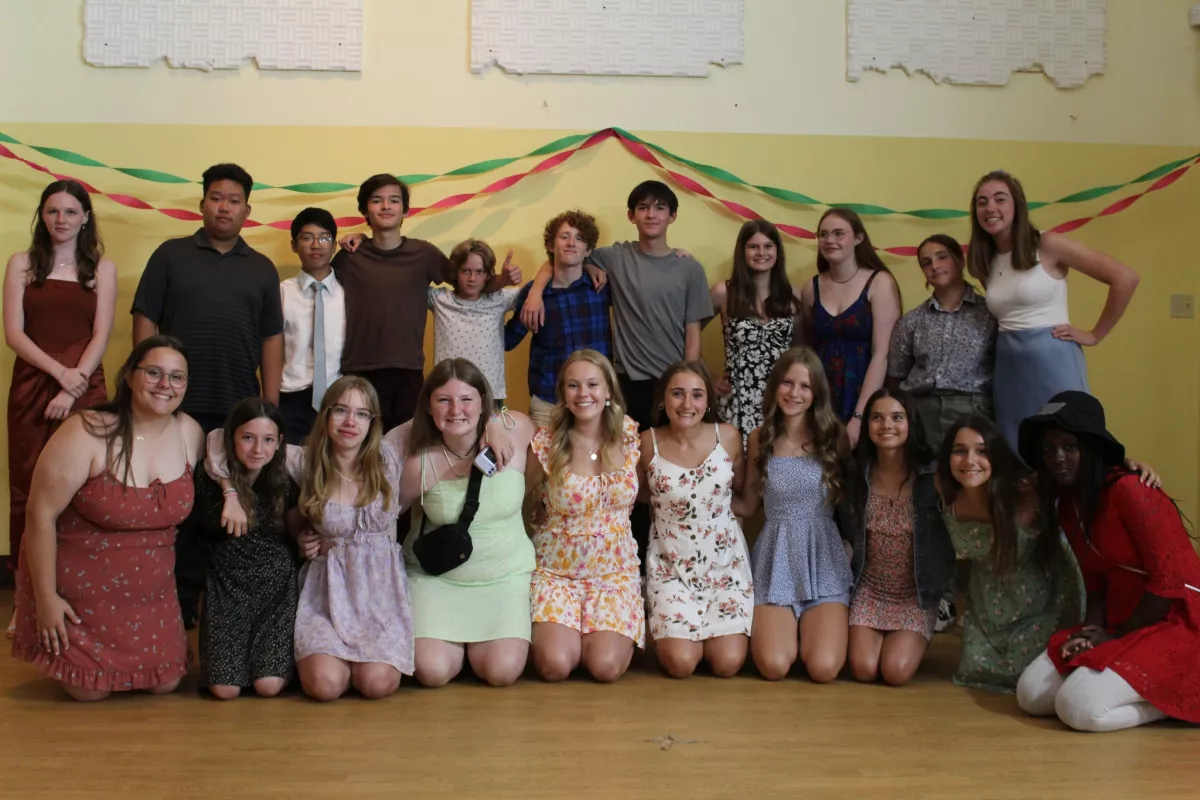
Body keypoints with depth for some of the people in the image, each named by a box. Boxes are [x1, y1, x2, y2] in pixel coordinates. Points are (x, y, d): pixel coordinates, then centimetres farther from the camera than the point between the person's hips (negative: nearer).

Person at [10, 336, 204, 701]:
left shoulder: (191, 434, -6)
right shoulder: (86, 434, -22)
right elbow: (41, 515, -18)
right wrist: (45, 598, -16)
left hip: (150, 591, 5)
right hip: (79, 589, -4)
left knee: (165, 684, 6)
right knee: (91, 691, 2)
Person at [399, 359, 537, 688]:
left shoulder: (517, 429, -13)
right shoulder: (420, 463, -14)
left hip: (504, 575, 1)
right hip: (436, 576, 0)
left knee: (503, 672, -17)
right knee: (433, 672, -17)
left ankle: (476, 642, 19)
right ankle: (455, 639, 19)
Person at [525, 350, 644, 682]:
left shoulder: (629, 437, -3)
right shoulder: (546, 443, -8)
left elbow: (643, 495, 11)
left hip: (615, 571, 1)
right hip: (555, 571, -1)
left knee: (606, 667, -20)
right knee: (555, 666, -21)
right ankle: (546, 632, 15)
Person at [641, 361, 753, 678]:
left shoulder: (728, 437, -8)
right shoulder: (648, 442, -10)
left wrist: (717, 503, -1)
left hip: (725, 559, 1)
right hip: (670, 563, -1)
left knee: (728, 663, -12)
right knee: (680, 663, -16)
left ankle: (716, 629, 22)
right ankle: (667, 631, 18)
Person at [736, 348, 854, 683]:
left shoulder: (834, 436, 1)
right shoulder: (760, 439, 5)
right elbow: (747, 505, 10)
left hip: (823, 557, -1)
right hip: (776, 558, 1)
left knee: (823, 668, -17)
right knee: (773, 666, -17)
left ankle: (812, 627, 18)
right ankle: (786, 627, 18)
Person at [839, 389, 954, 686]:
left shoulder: (931, 476, -15)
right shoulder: (856, 475, -5)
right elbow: (846, 533, 11)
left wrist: (946, 587, -9)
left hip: (916, 594, -2)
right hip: (869, 589, 2)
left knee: (896, 672, -17)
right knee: (864, 669, -14)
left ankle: (911, 642, 16)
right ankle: (880, 638, 19)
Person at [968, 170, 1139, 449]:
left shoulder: (1048, 245, -7)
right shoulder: (984, 263, 9)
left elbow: (1125, 278, -10)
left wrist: (1094, 335, -6)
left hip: (1053, 361, -5)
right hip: (1008, 368, 5)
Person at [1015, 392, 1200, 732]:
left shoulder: (1128, 490, -17)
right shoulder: (1066, 502, 9)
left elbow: (1171, 579, -19)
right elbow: (1096, 580, 11)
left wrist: (1117, 637, -11)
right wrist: (1093, 629, -9)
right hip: (1120, 623, 9)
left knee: (1078, 708, -24)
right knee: (1031, 694, -6)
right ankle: (1146, 689, 7)